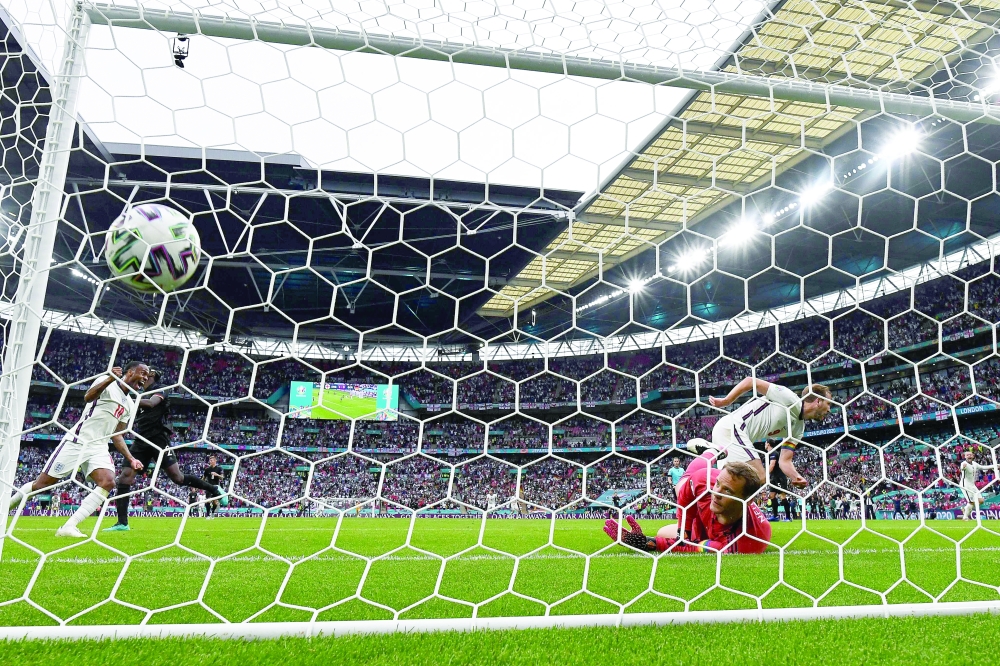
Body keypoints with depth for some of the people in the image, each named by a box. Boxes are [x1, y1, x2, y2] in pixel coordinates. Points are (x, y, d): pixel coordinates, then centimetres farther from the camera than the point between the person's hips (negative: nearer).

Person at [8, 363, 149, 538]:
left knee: (108, 482, -19)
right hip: (76, 442, -6)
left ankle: (68, 527, -18)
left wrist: (130, 459, 11)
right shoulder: (107, 381, -6)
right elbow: (88, 397, -28)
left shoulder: (130, 405, 15)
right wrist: (111, 379, -42)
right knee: (42, 483, 2)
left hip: (98, 449, 6)